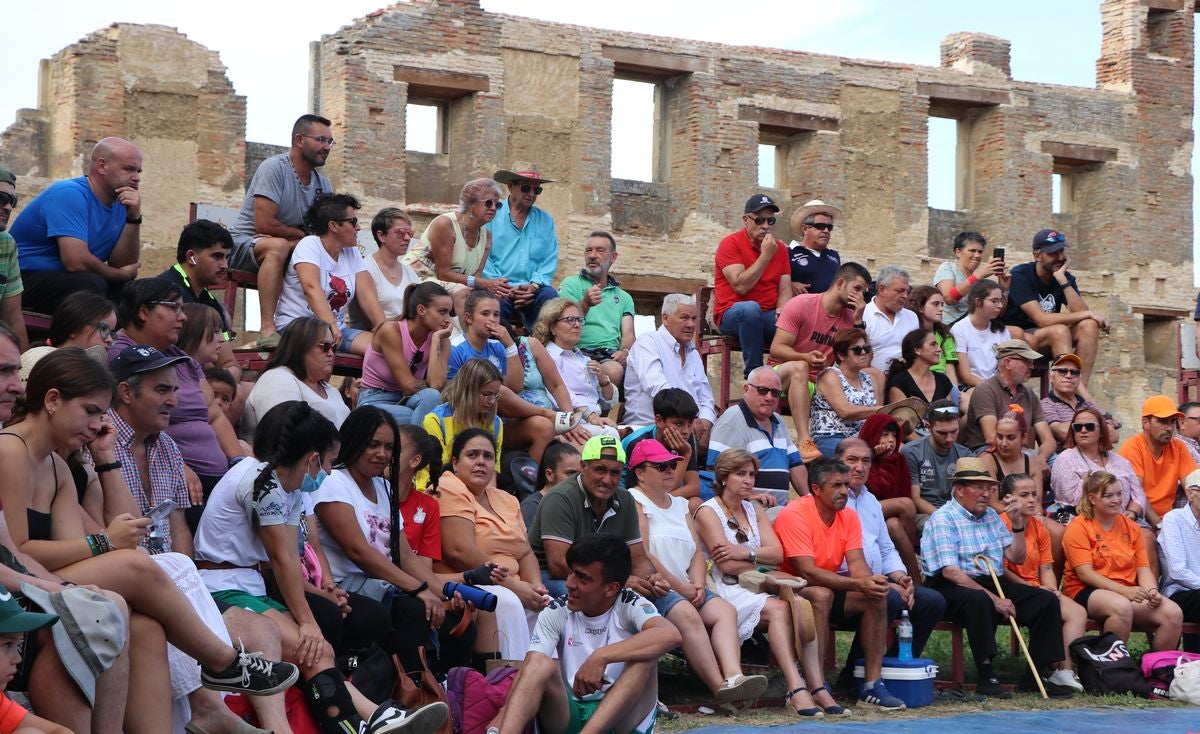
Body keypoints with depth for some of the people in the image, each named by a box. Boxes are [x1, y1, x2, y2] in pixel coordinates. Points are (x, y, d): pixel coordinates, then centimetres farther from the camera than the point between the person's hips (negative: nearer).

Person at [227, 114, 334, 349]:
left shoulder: (323, 185, 7)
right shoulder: (274, 168, -15)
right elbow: (264, 224, -23)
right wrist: (301, 233, -10)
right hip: (244, 243, -7)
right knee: (277, 246, -39)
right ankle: (267, 330, -44)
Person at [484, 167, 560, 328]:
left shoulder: (545, 221, 18)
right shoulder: (492, 215, 7)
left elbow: (550, 260, 11)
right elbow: (482, 256, 0)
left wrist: (534, 286, -8)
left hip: (533, 290, 3)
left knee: (550, 296, -29)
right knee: (499, 301, -36)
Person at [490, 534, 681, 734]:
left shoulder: (629, 606, -6)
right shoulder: (555, 614, 1)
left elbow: (671, 634, -28)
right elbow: (524, 675, -9)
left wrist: (600, 657, -33)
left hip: (622, 718, -2)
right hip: (567, 715, 2)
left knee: (644, 656, -26)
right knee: (541, 664, -25)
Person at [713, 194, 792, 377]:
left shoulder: (780, 249, 12)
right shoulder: (731, 244, -5)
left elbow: (785, 290, 6)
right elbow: (741, 286, -16)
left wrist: (782, 311, -17)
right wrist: (766, 256, -14)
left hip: (769, 317, 5)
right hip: (732, 315, -5)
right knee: (751, 308, -39)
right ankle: (754, 374, -33)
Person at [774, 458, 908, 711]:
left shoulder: (849, 517, 3)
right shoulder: (794, 515, -20)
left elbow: (856, 562, -7)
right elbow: (807, 572, -28)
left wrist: (870, 580, -32)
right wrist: (858, 584, -35)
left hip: (830, 588, 7)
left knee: (877, 595, -15)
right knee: (821, 594, -37)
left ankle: (872, 684, -13)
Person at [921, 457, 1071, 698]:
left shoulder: (991, 516, 18)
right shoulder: (943, 519, -8)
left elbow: (1017, 557, 17)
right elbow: (950, 571, -18)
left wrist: (1017, 522, 3)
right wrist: (992, 598, -23)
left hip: (994, 584, 8)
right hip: (952, 589, -8)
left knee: (1047, 601, -8)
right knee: (979, 601, -40)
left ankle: (1034, 676, -5)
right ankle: (986, 676, -33)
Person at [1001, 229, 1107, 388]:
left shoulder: (1065, 277, 3)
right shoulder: (1020, 276, -15)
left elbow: (1081, 312, -12)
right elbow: (1042, 320, -24)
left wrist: (1063, 281, -20)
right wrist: (1088, 314, -19)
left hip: (1052, 340, 6)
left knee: (1089, 326, -17)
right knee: (1059, 330, -31)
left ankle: (1081, 390, -27)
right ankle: (1083, 397, -34)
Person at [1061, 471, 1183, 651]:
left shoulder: (1130, 527, 17)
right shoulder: (1078, 528, -1)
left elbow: (1143, 568, 11)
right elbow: (1085, 574, -11)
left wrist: (1151, 590, -12)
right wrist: (1123, 590, -22)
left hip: (1128, 592, 6)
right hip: (1086, 592, -6)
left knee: (1173, 613, -20)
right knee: (1121, 606, -39)